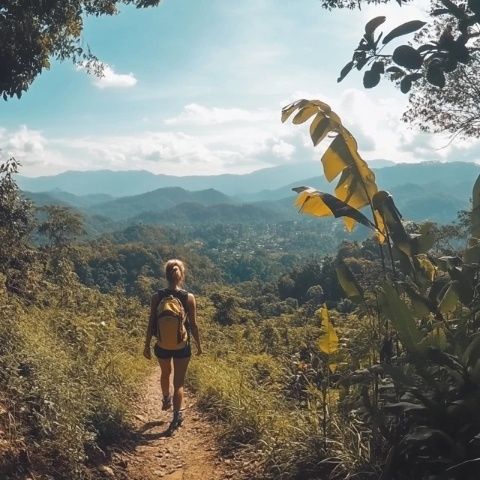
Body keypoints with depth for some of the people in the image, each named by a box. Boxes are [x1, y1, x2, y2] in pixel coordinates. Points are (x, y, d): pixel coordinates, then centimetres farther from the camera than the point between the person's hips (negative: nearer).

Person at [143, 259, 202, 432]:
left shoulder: (156, 297, -11)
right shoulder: (189, 298, -13)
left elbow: (151, 324, -7)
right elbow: (193, 325, -8)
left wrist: (147, 345, 5)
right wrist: (198, 345, 6)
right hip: (182, 346, -2)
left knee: (165, 373, 29)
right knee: (178, 382, 9)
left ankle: (166, 400, 51)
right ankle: (177, 414, -2)